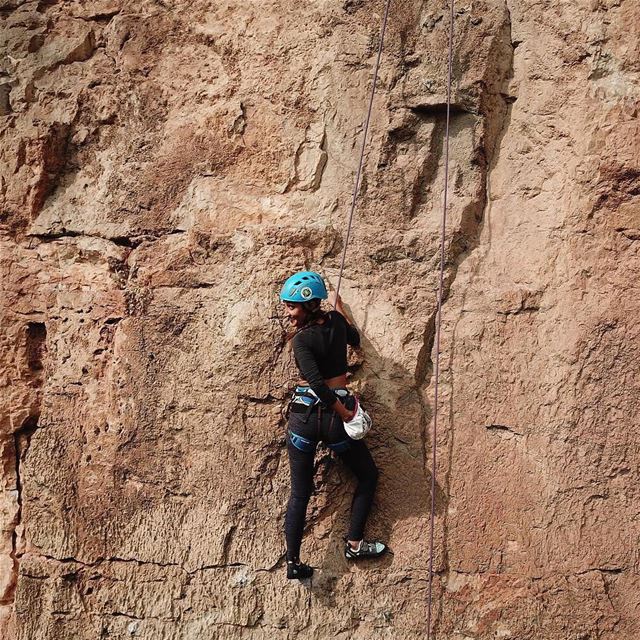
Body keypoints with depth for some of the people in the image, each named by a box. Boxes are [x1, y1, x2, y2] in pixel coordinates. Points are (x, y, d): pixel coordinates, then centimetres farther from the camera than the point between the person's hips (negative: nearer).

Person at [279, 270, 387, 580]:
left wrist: (345, 413, -12)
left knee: (299, 492, 8)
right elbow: (354, 339, 23)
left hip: (304, 414, -2)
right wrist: (339, 308, 36)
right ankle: (354, 544, 16)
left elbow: (317, 383, -21)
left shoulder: (301, 340, -12)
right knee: (368, 476, 22)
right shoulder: (335, 321, -1)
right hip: (334, 417, 2)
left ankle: (293, 562, 6)